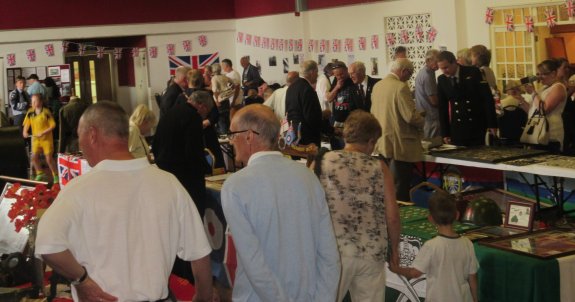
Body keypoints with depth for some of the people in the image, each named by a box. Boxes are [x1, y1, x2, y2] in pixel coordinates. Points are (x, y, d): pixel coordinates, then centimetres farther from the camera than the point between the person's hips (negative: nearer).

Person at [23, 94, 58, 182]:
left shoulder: (46, 112, -15)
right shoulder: (30, 112, -1)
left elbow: (53, 125, -12)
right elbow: (27, 124, 8)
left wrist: (43, 133, -20)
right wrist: (25, 131, -12)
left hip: (46, 138, -5)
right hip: (35, 139, 5)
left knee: (49, 158, -3)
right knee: (34, 157, 2)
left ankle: (56, 175, 13)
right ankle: (40, 174, 23)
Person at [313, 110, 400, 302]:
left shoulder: (321, 163, -3)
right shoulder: (379, 168, 0)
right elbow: (392, 216, -1)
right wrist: (394, 248, 14)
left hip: (333, 251, -1)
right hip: (372, 252, 1)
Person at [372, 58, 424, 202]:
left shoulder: (377, 86, 8)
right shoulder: (401, 87, -17)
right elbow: (411, 116, -20)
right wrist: (422, 120, 0)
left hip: (382, 144, 8)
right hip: (400, 146, -8)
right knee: (401, 190, -1)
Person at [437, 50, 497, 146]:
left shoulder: (473, 72, -5)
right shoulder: (441, 80, 3)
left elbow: (487, 98, -5)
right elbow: (442, 107, 7)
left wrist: (492, 124, -9)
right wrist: (445, 133, 3)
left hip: (477, 127, -2)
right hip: (457, 129, 2)